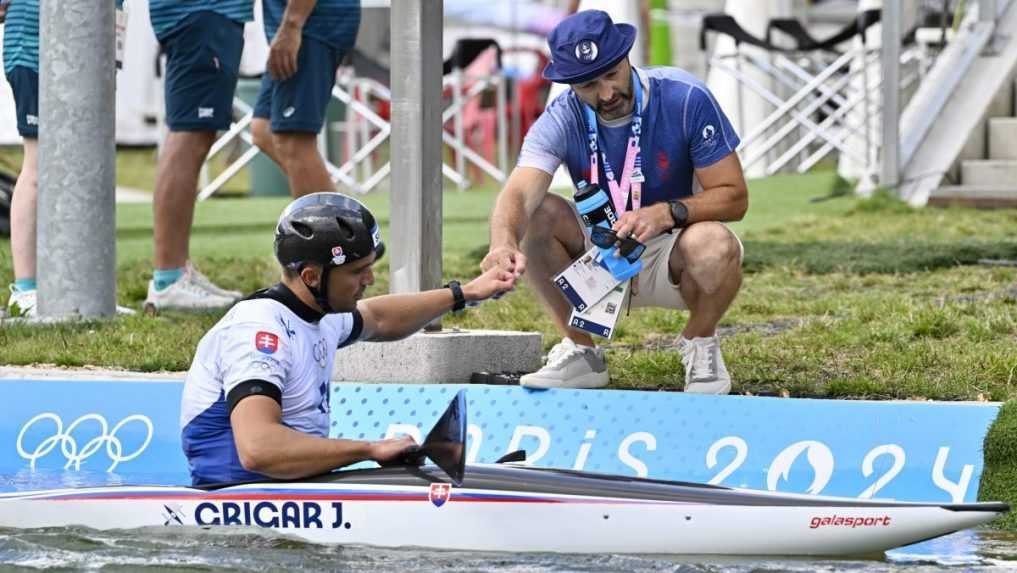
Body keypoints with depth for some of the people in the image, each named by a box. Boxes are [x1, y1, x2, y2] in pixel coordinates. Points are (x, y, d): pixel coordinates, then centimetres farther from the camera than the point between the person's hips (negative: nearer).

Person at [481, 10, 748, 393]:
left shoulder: (686, 100, -19)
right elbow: (519, 194, -32)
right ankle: (580, 351, -7)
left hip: (671, 260, -2)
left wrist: (668, 213, -35)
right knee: (538, 215, -24)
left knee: (713, 245, -37)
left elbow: (734, 196, -16)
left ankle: (700, 343, -3)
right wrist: (504, 244, -56)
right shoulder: (562, 121, -15)